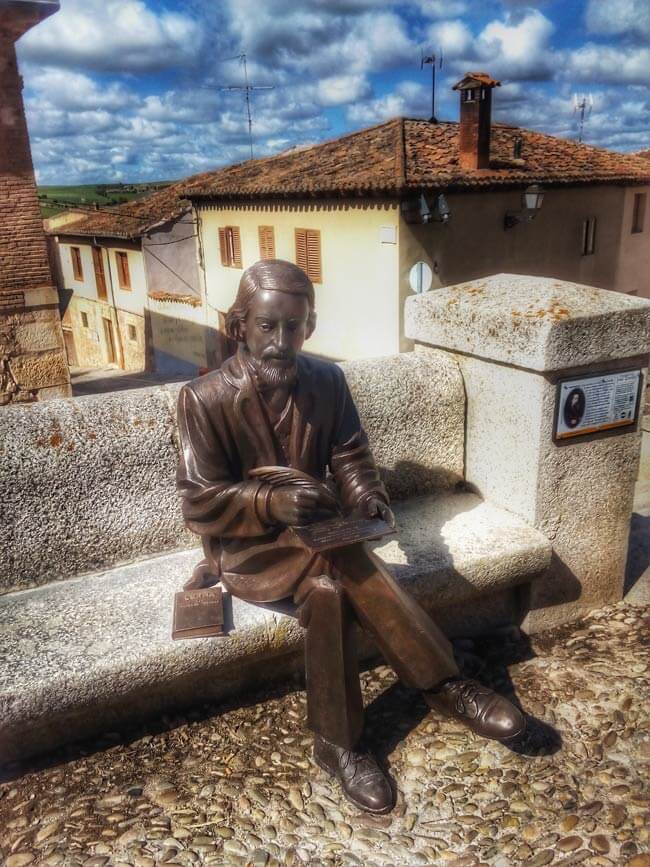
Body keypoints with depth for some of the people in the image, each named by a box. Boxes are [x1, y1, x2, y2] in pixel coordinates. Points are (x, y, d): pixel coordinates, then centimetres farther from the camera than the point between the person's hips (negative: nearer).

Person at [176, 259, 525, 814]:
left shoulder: (327, 381, -2)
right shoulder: (206, 399, -14)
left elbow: (350, 456, 4)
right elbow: (200, 502, -14)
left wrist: (365, 497, -17)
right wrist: (273, 504, -29)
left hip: (312, 529, 3)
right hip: (245, 546, -3)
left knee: (328, 586, -30)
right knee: (343, 566, -29)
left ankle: (337, 744, -14)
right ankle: (442, 684, -14)